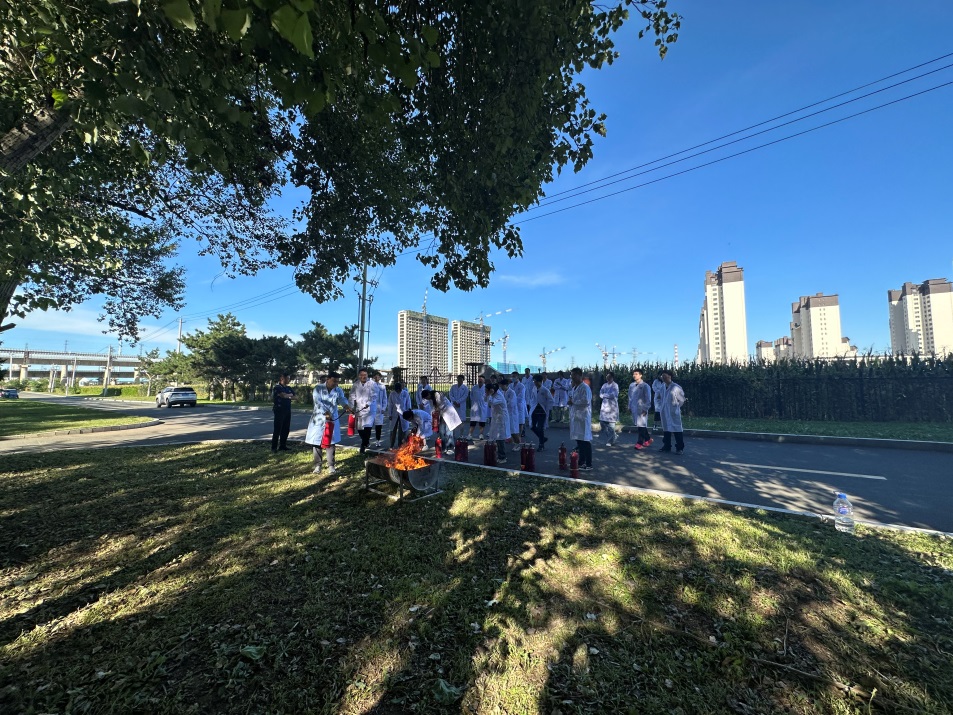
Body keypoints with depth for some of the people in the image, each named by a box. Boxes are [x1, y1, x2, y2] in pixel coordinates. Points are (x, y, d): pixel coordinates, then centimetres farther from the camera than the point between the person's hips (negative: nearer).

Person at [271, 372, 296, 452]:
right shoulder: (277, 387, -6)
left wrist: (287, 395, -6)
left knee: (286, 429, 8)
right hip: (279, 410, -7)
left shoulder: (289, 388, 16)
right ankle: (274, 448, -1)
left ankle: (282, 446, 17)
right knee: (277, 429, -6)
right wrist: (290, 395, 0)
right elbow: (284, 395, -19)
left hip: (287, 411, 7)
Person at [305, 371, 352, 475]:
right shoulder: (318, 388, -8)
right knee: (317, 442, 5)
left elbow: (342, 399, -18)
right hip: (319, 419, -1)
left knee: (331, 443, 3)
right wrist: (325, 412, -33)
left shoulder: (338, 390, 0)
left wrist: (347, 406, -41)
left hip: (332, 419, 2)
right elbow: (318, 401, -20)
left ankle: (331, 466, 10)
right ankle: (317, 465, 17)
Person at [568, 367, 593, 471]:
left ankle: (589, 465, 4)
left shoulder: (585, 387, -13)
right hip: (575, 417, 9)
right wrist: (570, 401, 3)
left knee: (585, 441, -3)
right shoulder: (574, 387, 15)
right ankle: (581, 462, 24)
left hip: (583, 417, -9)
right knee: (579, 441, 14)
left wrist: (573, 401, -15)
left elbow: (586, 402, -25)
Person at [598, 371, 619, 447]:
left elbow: (613, 395, -16)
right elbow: (600, 394, 5)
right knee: (602, 422, 6)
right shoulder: (604, 385, 13)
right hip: (604, 406, 6)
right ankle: (609, 438, 25)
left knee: (611, 425, -4)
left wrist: (605, 395, -5)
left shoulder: (615, 385, -5)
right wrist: (608, 395, -11)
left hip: (612, 406, -6)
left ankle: (611, 441, 8)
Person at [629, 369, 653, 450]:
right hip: (634, 408, 6)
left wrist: (646, 408, -12)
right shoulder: (631, 385, 8)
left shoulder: (645, 386, -8)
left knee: (641, 425, -4)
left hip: (642, 409, -6)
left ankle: (639, 443, 0)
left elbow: (648, 398, -8)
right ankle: (648, 439, 30)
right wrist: (629, 406, 15)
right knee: (638, 425, 12)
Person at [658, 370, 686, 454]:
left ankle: (680, 448, 10)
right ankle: (667, 446, 23)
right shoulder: (663, 387, 8)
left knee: (677, 430, 1)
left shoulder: (676, 387, -12)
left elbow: (682, 399, -2)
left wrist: (676, 406, 3)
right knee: (666, 429, 13)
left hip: (674, 413, -7)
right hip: (665, 413, 7)